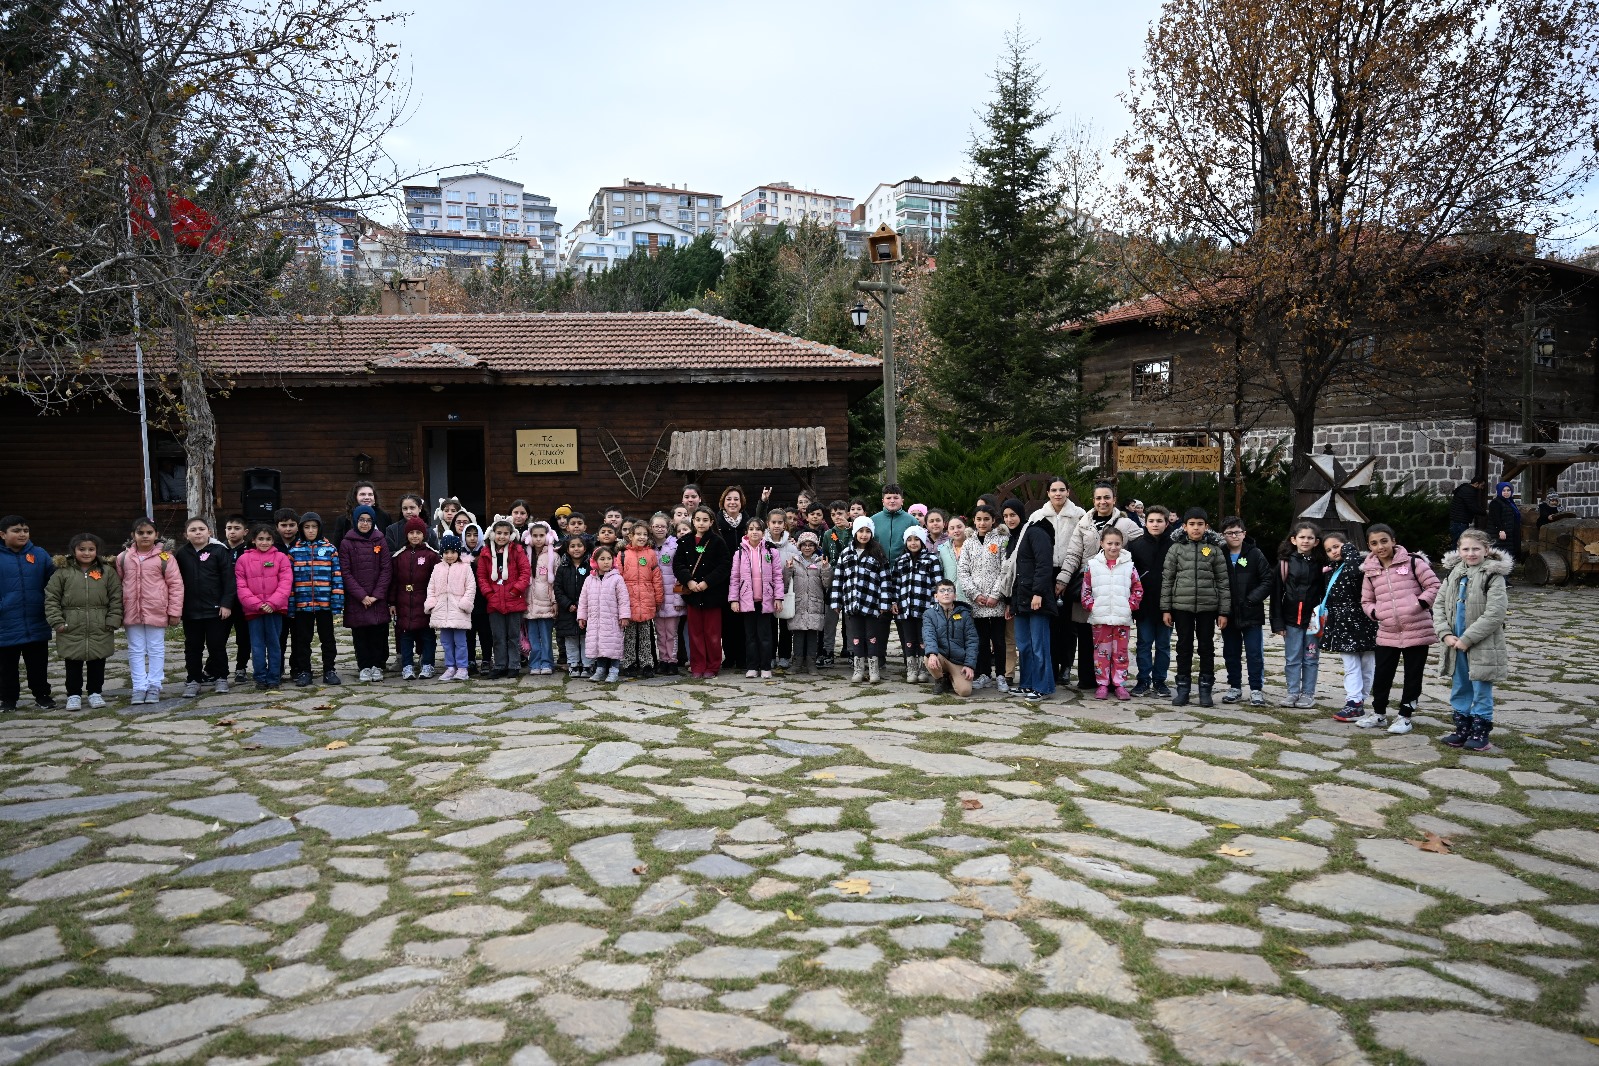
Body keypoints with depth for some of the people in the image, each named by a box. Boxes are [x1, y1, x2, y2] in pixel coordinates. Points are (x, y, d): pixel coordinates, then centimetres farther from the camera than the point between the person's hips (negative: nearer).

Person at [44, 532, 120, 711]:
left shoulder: (107, 571, 2)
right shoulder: (63, 572, -1)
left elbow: (116, 598, 2)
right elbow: (51, 598, 1)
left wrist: (112, 622, -5)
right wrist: (57, 622, -6)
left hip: (100, 631, 1)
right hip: (71, 631, 0)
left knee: (97, 664, 10)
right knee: (73, 665, 9)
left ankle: (95, 693, 23)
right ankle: (74, 695, 20)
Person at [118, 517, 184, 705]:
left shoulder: (164, 556, -4)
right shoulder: (124, 557, 5)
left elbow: (176, 584, -4)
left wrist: (174, 612, -7)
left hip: (156, 612, -3)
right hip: (132, 612, 3)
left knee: (156, 649, 6)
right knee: (136, 650, 7)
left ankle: (154, 687, 14)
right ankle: (139, 687, 13)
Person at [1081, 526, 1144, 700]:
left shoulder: (1129, 566, 3)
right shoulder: (1092, 565, 2)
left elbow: (1138, 589, 6)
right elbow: (1085, 590, 4)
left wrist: (1130, 605, -4)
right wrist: (1092, 606, -6)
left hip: (1122, 618, 0)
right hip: (1100, 618, 0)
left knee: (1120, 652, 6)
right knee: (1101, 651, 6)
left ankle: (1120, 684, 13)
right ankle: (1102, 684, 13)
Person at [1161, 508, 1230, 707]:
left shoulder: (1215, 549, 2)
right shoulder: (1176, 548, 2)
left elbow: (1223, 581, 3)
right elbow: (1167, 579, 3)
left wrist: (1223, 611, -1)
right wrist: (1165, 609, -1)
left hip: (1207, 607, 0)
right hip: (1182, 606, 0)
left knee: (1206, 647, 7)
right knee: (1184, 647, 6)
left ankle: (1205, 689, 17)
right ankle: (1183, 688, 15)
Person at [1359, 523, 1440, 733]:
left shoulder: (1412, 562, -5)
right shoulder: (1371, 571, 7)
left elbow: (1434, 586, -5)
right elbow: (1366, 601, 17)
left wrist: (1420, 604, -17)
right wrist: (1375, 613, -2)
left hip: (1417, 630, -4)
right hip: (1387, 633, 4)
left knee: (1413, 676, 6)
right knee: (1381, 675, 9)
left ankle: (1405, 716, 19)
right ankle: (1379, 713, 26)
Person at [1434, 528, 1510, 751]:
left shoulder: (1493, 576, -12)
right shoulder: (1454, 573, 6)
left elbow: (1495, 613, -19)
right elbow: (1439, 604, 7)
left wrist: (1467, 639, -18)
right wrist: (1445, 633, -7)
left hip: (1483, 646, -6)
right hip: (1456, 644, 6)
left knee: (1481, 691, 5)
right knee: (1459, 689, 15)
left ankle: (1480, 732, 16)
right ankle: (1462, 729, 27)